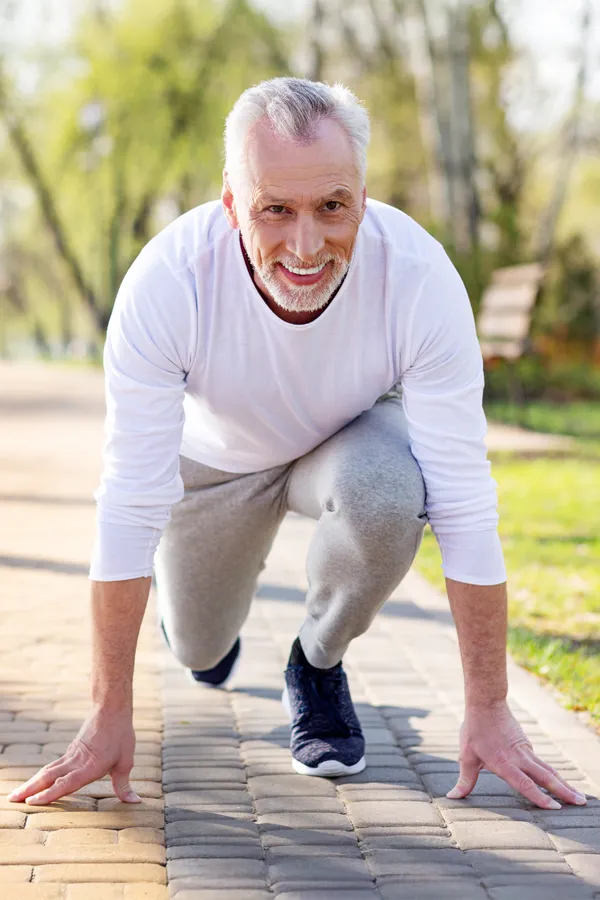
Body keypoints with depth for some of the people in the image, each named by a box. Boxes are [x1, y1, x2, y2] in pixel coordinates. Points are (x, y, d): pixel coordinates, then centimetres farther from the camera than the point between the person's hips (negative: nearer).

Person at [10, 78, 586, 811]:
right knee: (199, 653, 10)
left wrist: (487, 711, -30)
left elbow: (464, 502, -31)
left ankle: (319, 663, -3)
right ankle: (211, 604, 48)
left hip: (350, 441, 0)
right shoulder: (167, 281, -37)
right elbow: (130, 504, -33)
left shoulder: (419, 277, -36)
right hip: (216, 456, 1)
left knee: (388, 494, -34)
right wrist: (109, 715, -30)